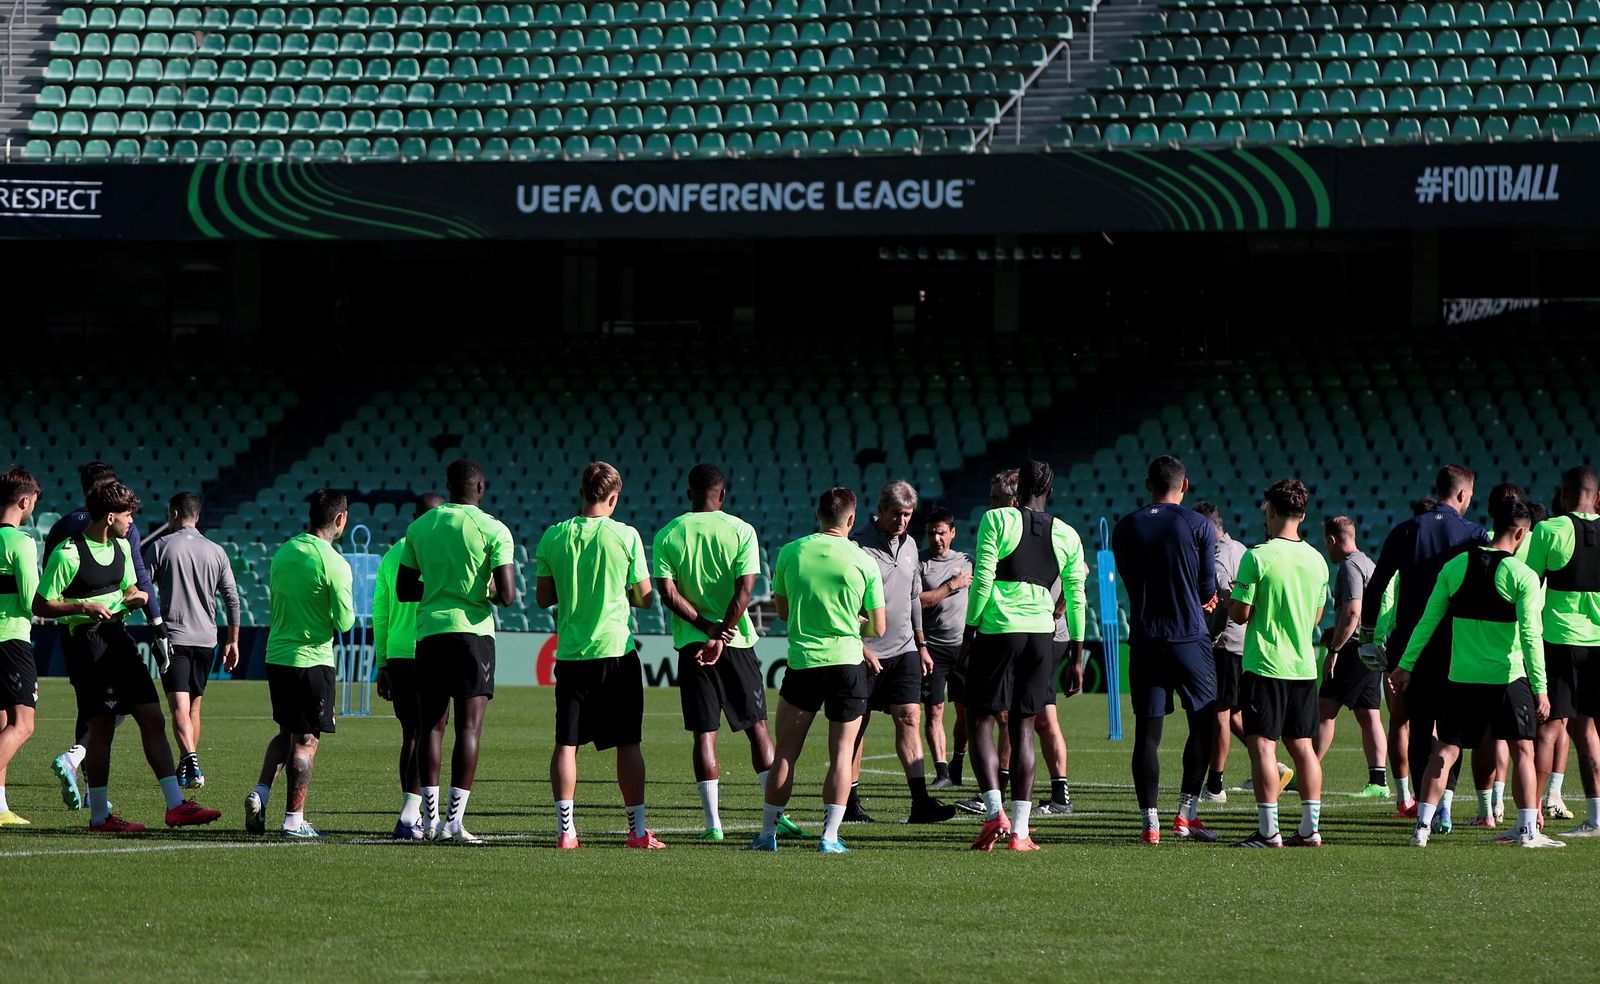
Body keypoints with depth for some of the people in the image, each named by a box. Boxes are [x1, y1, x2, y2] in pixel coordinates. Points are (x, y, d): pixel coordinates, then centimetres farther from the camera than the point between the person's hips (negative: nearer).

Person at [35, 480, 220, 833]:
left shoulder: (121, 547, 11)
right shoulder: (67, 554, -13)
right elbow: (40, 605, -10)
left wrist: (135, 596, 2)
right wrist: (83, 607, -22)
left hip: (117, 635, 8)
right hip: (86, 642, -8)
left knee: (153, 718, 2)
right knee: (102, 725, -6)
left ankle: (176, 805, 3)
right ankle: (99, 815, 5)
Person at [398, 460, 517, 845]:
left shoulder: (419, 526, 8)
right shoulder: (493, 530, -5)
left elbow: (402, 590, 12)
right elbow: (507, 596, -11)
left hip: (429, 633, 4)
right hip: (472, 631, -4)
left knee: (431, 726, 9)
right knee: (469, 727, -2)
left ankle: (430, 817, 7)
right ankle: (454, 819, -8)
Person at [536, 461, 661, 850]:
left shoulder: (553, 537, 1)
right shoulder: (626, 536, -6)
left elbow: (544, 598, 8)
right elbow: (645, 598, 0)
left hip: (570, 654, 2)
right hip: (616, 650, -2)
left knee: (566, 743, 4)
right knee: (627, 744, 5)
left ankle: (565, 829, 0)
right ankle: (637, 829, 6)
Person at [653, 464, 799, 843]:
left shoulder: (667, 535, 1)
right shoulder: (741, 531, -2)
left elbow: (668, 593, -7)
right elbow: (745, 589, -10)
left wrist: (707, 627, -8)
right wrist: (720, 635, -11)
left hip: (691, 642, 1)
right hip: (737, 642, 0)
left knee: (705, 733, 2)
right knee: (757, 727, 6)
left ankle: (713, 822, -2)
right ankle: (776, 815, 1)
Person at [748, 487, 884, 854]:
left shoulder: (790, 552, 1)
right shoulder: (863, 561, -3)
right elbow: (878, 628, 2)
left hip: (803, 661, 1)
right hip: (848, 662, -1)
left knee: (785, 752, 8)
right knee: (841, 752, 4)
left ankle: (768, 833, 10)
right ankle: (830, 836, -2)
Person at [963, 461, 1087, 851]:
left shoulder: (997, 520, -3)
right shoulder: (1067, 535, 8)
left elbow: (982, 580, -8)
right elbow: (1076, 597, 11)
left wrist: (969, 630, 0)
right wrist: (1076, 654, 18)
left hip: (996, 631, -3)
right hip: (1041, 636, 3)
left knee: (980, 723, 4)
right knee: (1023, 729, 8)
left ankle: (995, 811, -15)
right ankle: (1020, 830, 3)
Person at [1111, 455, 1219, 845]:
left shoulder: (1124, 528, 6)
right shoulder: (1199, 526, -3)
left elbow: (1130, 583, 13)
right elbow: (1208, 589, -2)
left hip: (1144, 640, 3)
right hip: (1190, 638, -3)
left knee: (1146, 732, 2)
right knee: (1204, 724, 9)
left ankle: (1149, 822, -2)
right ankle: (1186, 815, 3)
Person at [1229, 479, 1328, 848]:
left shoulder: (1257, 557, -13)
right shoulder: (1316, 560, 7)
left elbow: (1240, 614, -11)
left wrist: (1231, 599, 11)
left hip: (1265, 665, -6)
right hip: (1304, 665, 6)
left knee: (1262, 745, -4)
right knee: (1303, 746, 10)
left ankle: (1269, 830, -8)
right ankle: (1311, 828, 10)